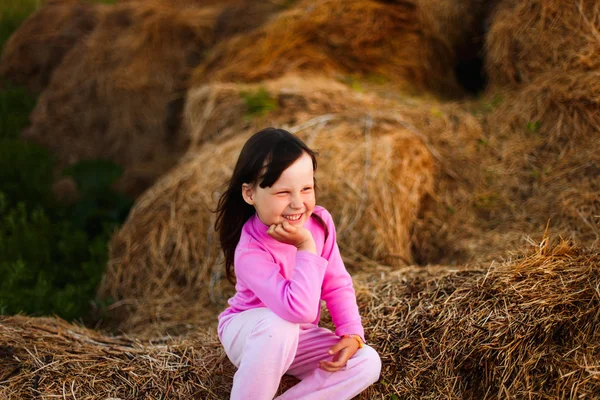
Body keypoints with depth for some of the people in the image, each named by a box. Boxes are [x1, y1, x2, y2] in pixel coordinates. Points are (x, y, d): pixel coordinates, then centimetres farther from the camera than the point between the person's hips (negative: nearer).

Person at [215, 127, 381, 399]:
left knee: (367, 363, -15)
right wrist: (306, 247, -41)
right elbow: (300, 310, -45)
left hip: (295, 340, 6)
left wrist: (351, 334, -17)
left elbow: (337, 284, -4)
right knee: (280, 325, -40)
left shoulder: (320, 222, -15)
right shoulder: (250, 253, -33)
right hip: (246, 334, -6)